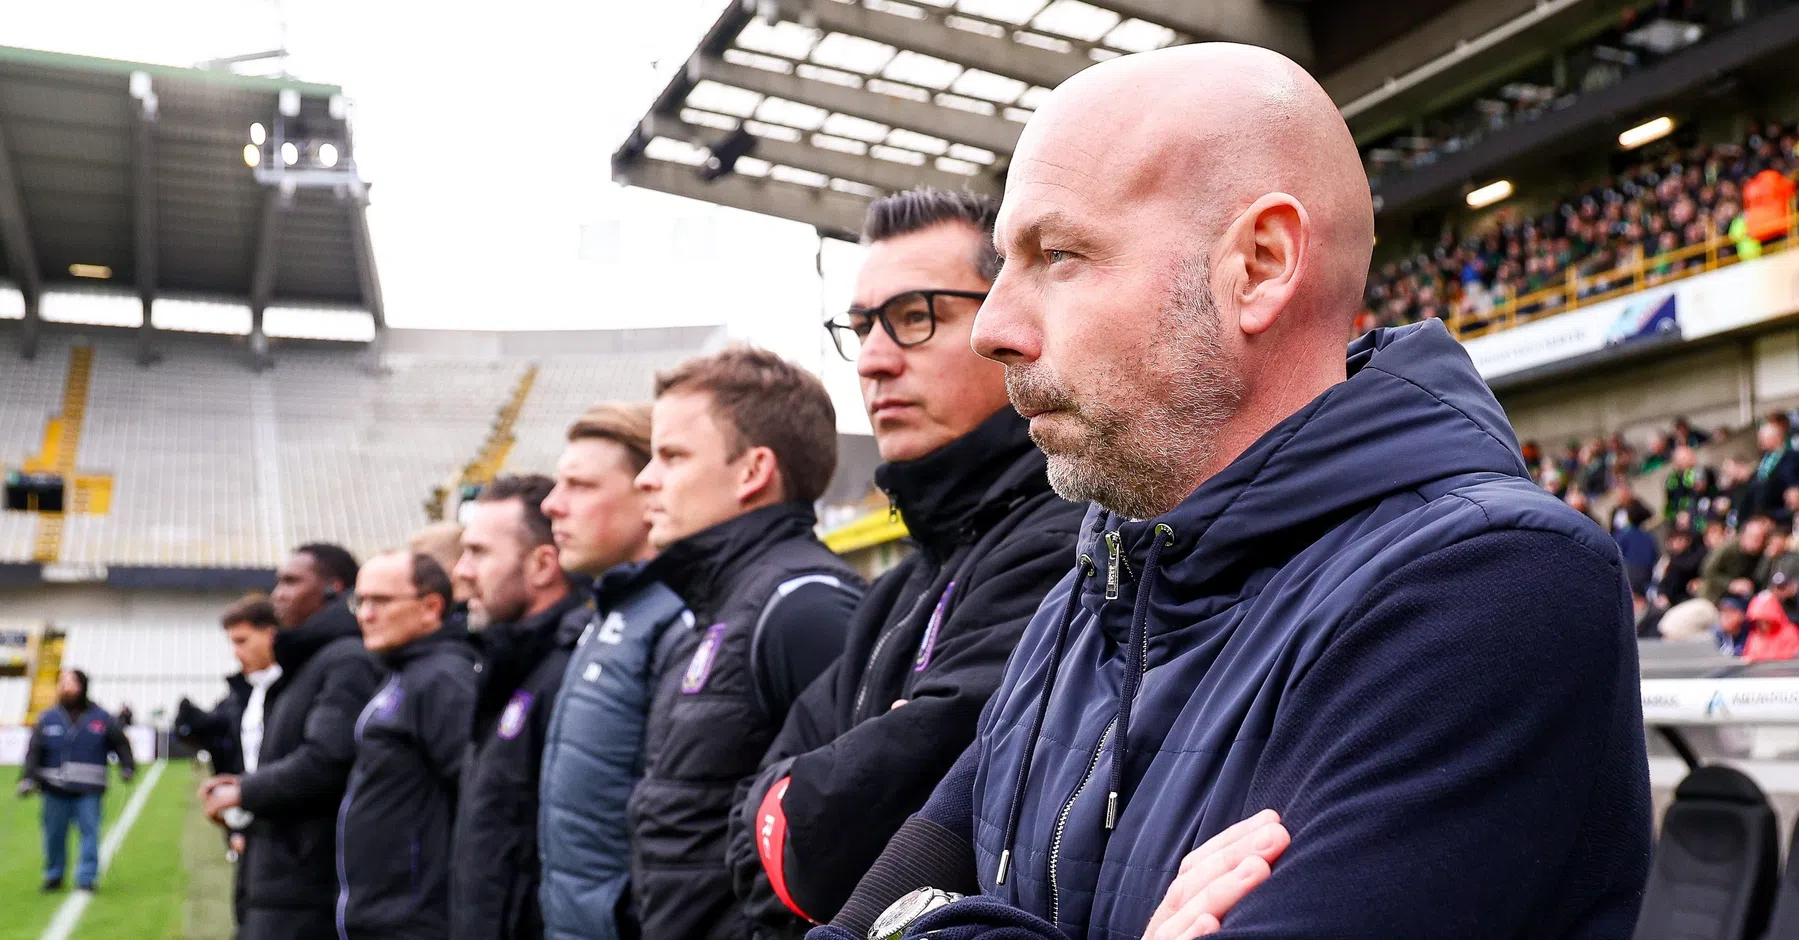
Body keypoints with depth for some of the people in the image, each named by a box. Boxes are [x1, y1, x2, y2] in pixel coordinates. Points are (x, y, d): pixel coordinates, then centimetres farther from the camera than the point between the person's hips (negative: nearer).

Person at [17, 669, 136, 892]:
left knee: (90, 832, -6)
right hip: (55, 790, 1)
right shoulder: (47, 719, 7)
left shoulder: (100, 718, 4)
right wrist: (27, 779, -2)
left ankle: (86, 879, 0)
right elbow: (34, 752, 7)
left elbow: (120, 743, 12)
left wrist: (127, 767, 1)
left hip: (89, 791, -1)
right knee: (54, 834, 8)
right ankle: (53, 876, 24)